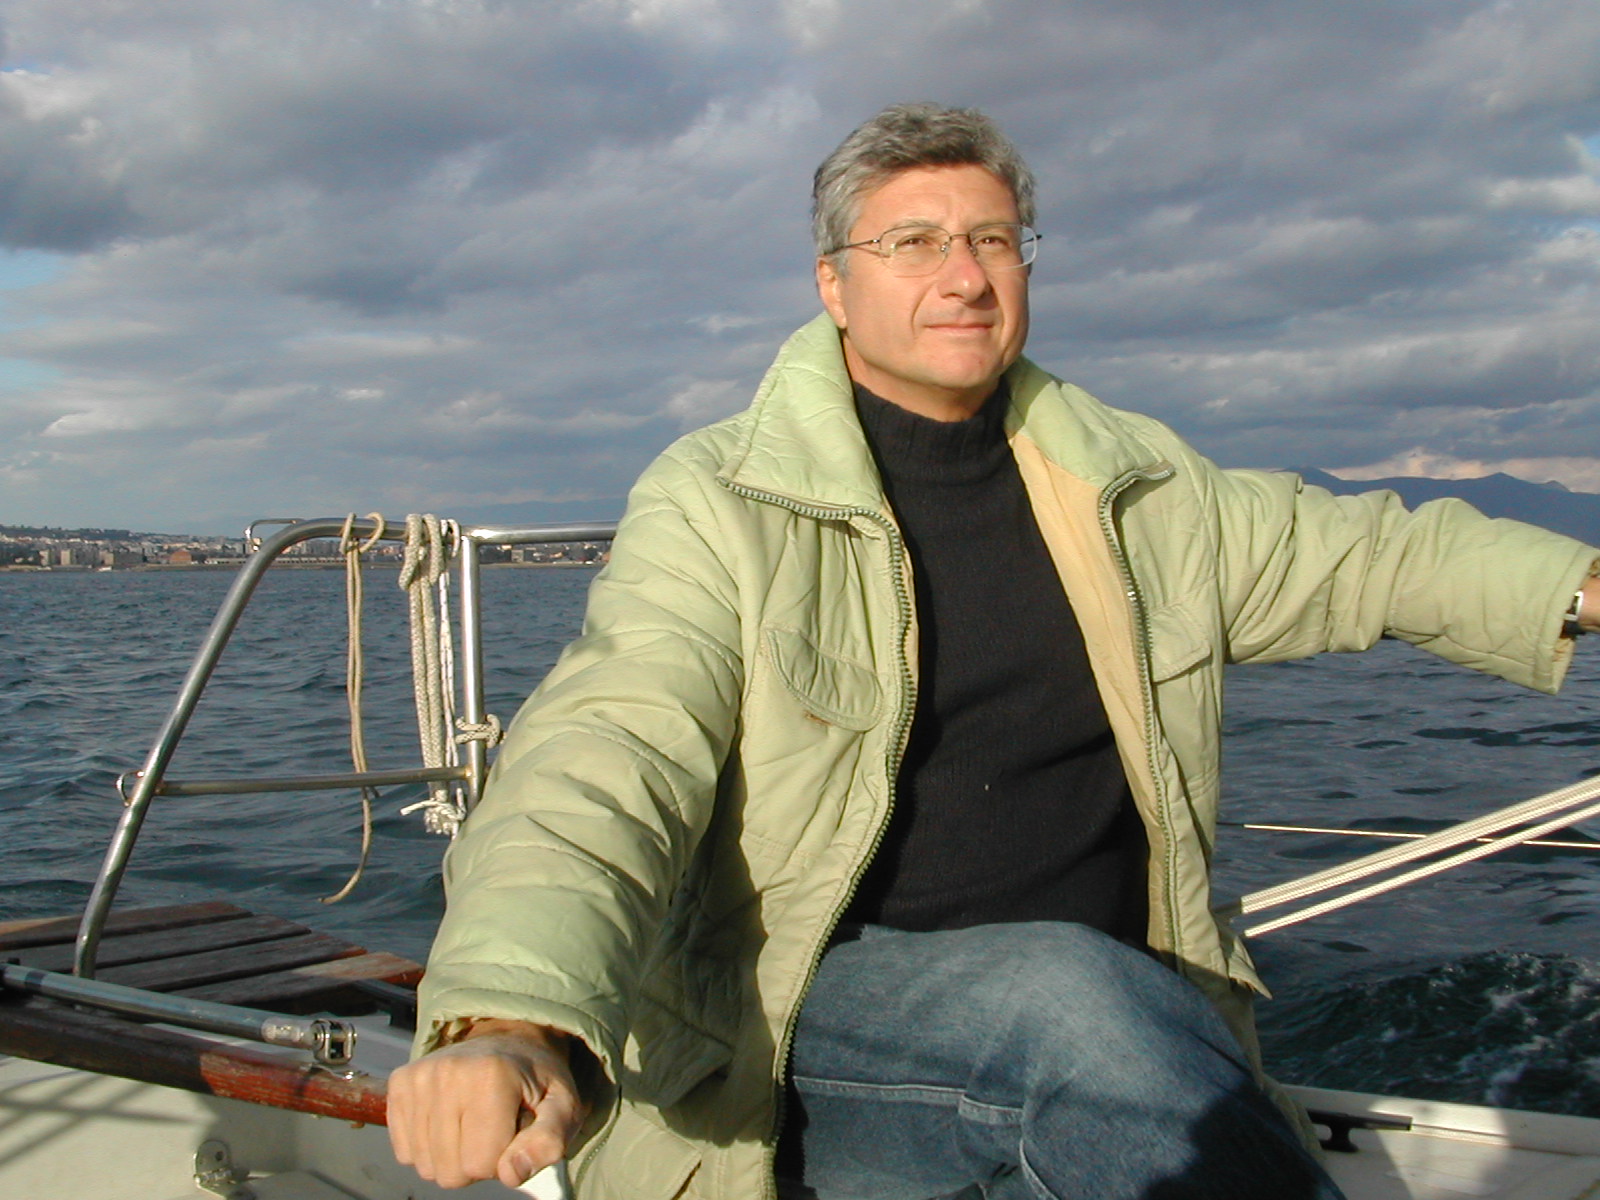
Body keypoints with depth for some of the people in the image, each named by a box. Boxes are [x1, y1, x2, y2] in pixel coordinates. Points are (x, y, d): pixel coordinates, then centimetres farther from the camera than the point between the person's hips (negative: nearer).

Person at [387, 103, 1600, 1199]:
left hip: (1123, 1018, 5)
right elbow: (605, 758, -22)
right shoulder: (718, 502, -7)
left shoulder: (1136, 485, 11)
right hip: (814, 1029, -4)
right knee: (1072, 992, -33)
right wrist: (516, 1026, -40)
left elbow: (1368, 554, 22)